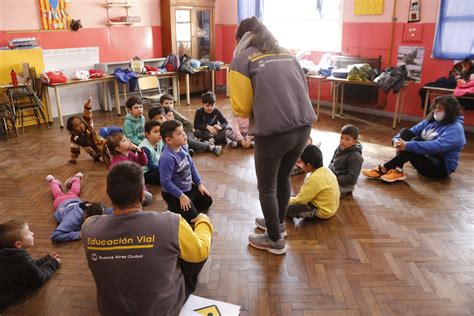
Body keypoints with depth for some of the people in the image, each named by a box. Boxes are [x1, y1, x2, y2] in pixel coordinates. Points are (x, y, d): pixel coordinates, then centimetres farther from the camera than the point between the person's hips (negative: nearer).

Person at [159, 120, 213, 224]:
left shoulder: (182, 148, -6)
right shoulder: (167, 158, -32)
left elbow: (191, 166, 9)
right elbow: (165, 181, -30)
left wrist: (199, 183, 9)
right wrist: (181, 195, -25)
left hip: (189, 187, 9)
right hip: (174, 194, -9)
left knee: (207, 201, 17)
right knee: (191, 216, -12)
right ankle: (173, 208, 10)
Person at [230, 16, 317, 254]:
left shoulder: (242, 58, 0)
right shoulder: (288, 54, 15)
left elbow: (241, 107, -4)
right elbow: (304, 90, 19)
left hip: (273, 131, -6)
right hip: (303, 126, 6)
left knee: (266, 187, 15)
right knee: (283, 177, 28)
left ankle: (275, 240, 29)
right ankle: (278, 221, 49)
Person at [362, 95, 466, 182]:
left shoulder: (455, 129, -16)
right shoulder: (431, 120, 8)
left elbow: (437, 146, -32)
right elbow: (414, 130, -1)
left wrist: (407, 146, -40)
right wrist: (397, 140, -24)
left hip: (441, 167, -7)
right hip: (423, 161, 7)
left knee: (416, 140, -31)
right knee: (405, 132, -13)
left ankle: (384, 169, -33)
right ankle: (397, 170, -30)